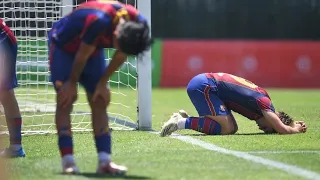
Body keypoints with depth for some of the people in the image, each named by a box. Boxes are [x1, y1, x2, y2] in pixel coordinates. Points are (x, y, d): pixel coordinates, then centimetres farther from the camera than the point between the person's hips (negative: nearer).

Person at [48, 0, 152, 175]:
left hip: (94, 49, 6)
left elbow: (121, 56, -6)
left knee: (99, 102, -2)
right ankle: (67, 161, -15)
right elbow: (82, 55, -26)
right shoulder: (99, 21, -42)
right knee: (65, 99, -14)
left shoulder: (138, 25, -24)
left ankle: (104, 161, -6)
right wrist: (72, 83, -13)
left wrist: (103, 83, -1)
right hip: (63, 45, -6)